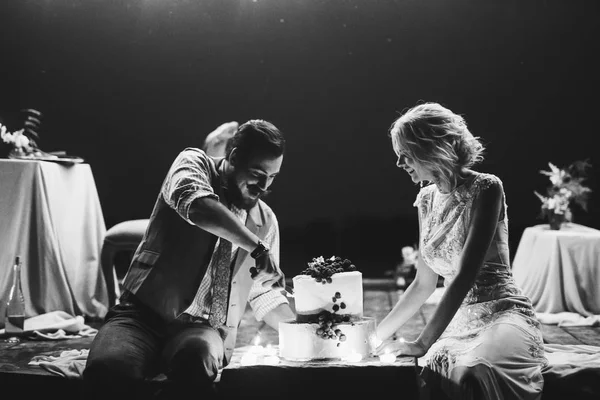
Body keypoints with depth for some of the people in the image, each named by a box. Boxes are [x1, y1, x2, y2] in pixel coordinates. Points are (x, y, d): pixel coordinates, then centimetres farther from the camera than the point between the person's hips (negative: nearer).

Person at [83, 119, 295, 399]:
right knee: (106, 369, -34)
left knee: (197, 359, -35)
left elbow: (265, 291, 20)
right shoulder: (195, 163, 1)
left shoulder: (265, 220, 13)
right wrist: (256, 247, -24)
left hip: (204, 328, 3)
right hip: (142, 313, -2)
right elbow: (196, 206, -23)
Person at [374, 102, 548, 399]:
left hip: (503, 315, -5)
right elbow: (423, 285, 14)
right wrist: (378, 333, 10)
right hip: (458, 321, 6)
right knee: (438, 371, -27)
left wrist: (422, 343, -23)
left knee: (475, 370, -37)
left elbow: (465, 276, -20)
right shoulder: (427, 199, 10)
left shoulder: (485, 189, -11)